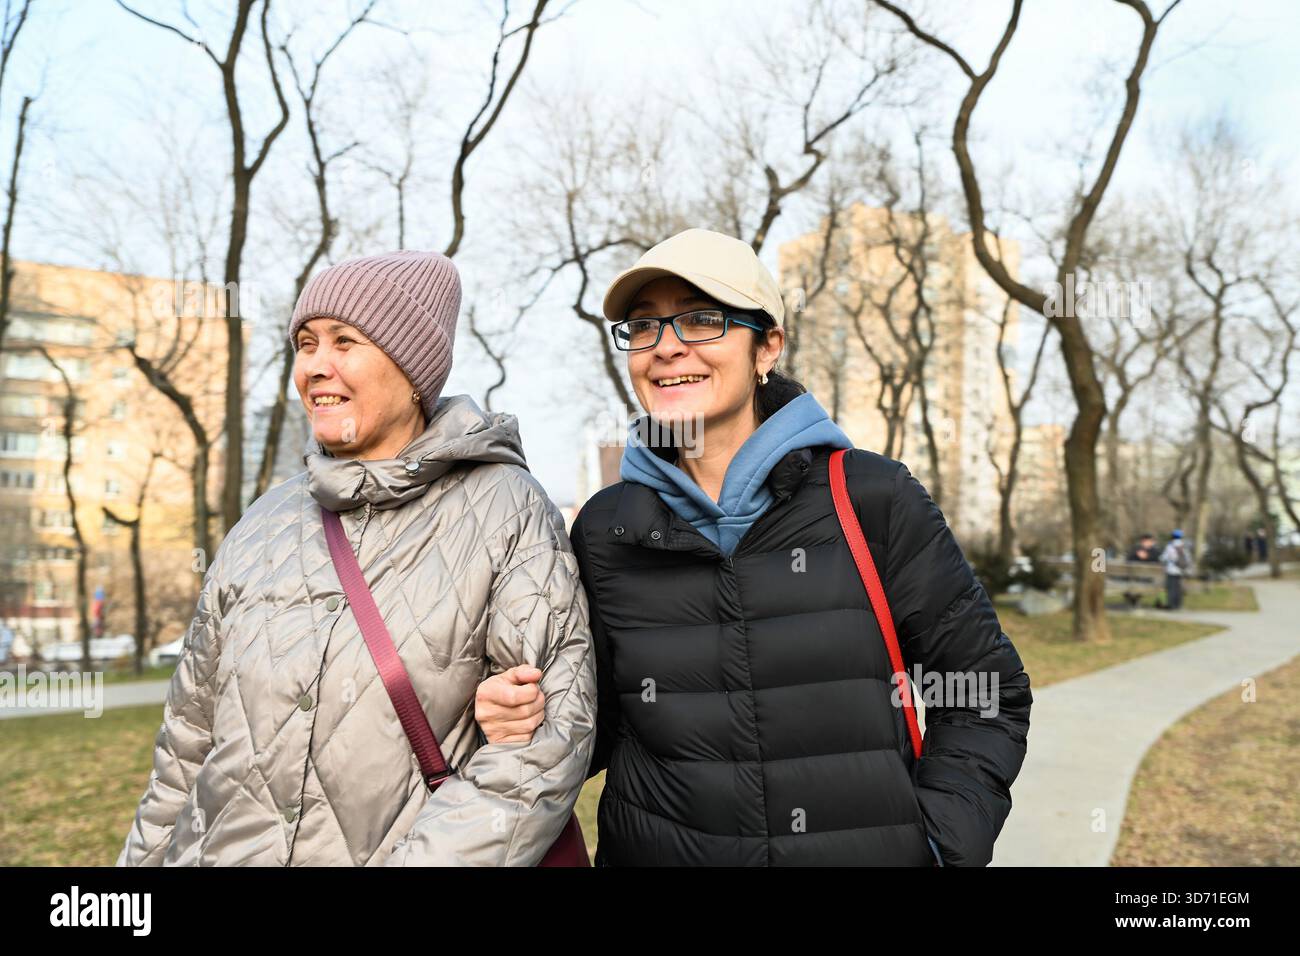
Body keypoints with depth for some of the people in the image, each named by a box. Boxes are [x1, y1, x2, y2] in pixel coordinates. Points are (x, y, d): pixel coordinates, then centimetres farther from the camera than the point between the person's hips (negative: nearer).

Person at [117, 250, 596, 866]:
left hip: (417, 852, -4)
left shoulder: (507, 510, -12)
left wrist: (428, 858, -26)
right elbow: (192, 738, 10)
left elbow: (551, 730, -19)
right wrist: (146, 856, 11)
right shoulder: (264, 525, 3)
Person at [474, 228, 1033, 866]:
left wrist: (935, 845, -13)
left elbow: (985, 697, -4)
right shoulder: (605, 529, -4)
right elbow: (604, 721, 5)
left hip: (866, 849, -1)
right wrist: (528, 721, -14)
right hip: (654, 850, 2)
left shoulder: (873, 501, -11)